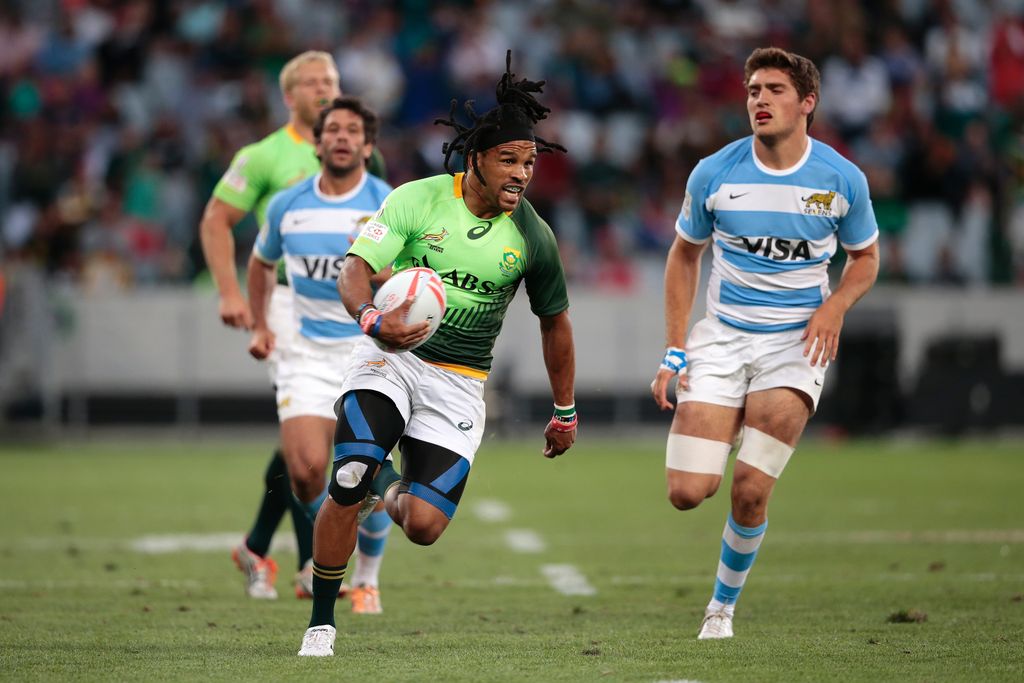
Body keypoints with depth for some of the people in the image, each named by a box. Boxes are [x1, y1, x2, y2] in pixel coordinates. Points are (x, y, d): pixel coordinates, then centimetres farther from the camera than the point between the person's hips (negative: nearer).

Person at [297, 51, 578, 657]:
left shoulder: (532, 236, -2)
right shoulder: (417, 200, -8)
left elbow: (555, 320, 13)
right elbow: (355, 271, -15)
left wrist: (565, 413, 19)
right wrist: (374, 320, -38)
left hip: (459, 384, 1)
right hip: (390, 359, -1)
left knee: (425, 527, -13)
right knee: (347, 485, -24)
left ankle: (397, 491, 28)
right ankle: (322, 623, -5)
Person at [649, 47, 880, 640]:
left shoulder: (842, 178, -5)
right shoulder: (714, 174, -5)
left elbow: (866, 257, 11)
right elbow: (685, 255, 9)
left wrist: (835, 306, -11)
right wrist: (675, 353, 3)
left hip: (796, 344, -1)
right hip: (722, 340, 1)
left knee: (750, 494, -14)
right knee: (688, 493, -10)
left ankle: (724, 604, 11)